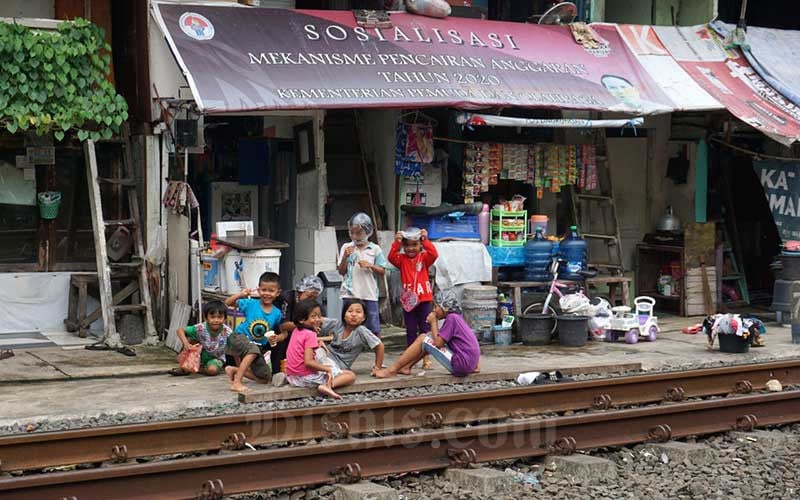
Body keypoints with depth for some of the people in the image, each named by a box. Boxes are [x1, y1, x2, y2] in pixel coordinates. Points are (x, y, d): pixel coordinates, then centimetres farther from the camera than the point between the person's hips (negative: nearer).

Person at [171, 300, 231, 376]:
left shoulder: (227, 332, -27)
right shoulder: (201, 328, -26)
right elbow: (180, 330, -22)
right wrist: (186, 343, -39)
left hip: (216, 358, -2)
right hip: (200, 357, 2)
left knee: (212, 370, -34)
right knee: (190, 340, -21)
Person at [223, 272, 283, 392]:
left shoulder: (277, 313, -4)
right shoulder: (251, 304, -9)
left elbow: (284, 332, 5)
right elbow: (227, 303, -7)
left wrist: (277, 338, -17)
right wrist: (240, 295, -23)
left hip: (259, 347, 5)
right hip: (239, 338, -5)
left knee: (265, 378, 4)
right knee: (253, 350, -40)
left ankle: (234, 370, 19)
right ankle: (236, 383, -35)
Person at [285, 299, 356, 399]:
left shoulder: (296, 332, 9)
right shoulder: (310, 335, -15)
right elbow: (308, 362, -24)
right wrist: (327, 368, -13)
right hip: (307, 378, -8)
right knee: (351, 375, -5)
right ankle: (328, 386, -30)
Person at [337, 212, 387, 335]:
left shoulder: (375, 249, 1)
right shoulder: (346, 248, 5)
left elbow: (382, 272, 4)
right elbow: (341, 272, 5)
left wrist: (370, 265, -13)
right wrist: (345, 257, -10)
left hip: (369, 295, -1)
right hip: (349, 294, 1)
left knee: (374, 330, 3)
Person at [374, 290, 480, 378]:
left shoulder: (451, 318, -12)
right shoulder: (457, 317, 16)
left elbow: (438, 343, -14)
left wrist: (433, 322, -2)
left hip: (460, 365, -9)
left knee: (424, 339, -7)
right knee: (428, 336, 15)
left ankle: (392, 370, -3)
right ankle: (406, 367, 16)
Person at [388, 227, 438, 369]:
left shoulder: (424, 257, 2)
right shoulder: (402, 259, 4)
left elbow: (434, 254, -17)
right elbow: (391, 257, -14)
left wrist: (426, 240, -23)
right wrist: (396, 242, -23)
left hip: (424, 300, -1)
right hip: (408, 300, 1)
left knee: (425, 329, 4)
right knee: (411, 331, 8)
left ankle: (426, 359, 10)